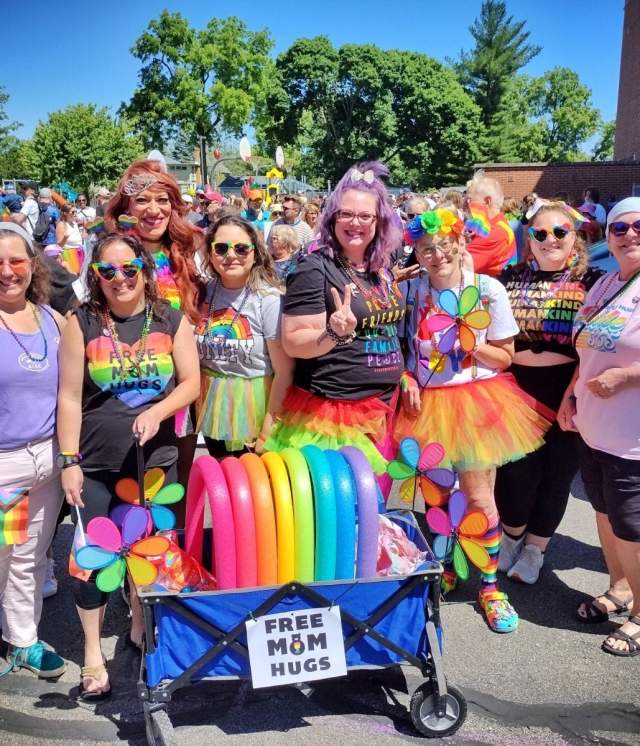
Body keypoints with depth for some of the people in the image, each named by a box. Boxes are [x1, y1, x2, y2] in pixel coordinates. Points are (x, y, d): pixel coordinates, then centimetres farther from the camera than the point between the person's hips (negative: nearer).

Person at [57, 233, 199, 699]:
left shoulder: (171, 321, 0)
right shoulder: (82, 322, -3)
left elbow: (191, 383, 0)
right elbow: (69, 397, -4)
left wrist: (156, 412, -18)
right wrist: (69, 461, -8)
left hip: (156, 461, 1)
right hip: (96, 465, -1)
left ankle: (141, 629, 36)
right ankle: (93, 653, 21)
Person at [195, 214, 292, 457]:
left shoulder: (269, 299, -15)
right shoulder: (205, 293, -1)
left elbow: (284, 373, -15)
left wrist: (267, 432, -14)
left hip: (253, 410, -4)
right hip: (212, 409, 5)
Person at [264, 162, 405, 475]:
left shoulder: (382, 269, 8)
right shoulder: (315, 268, -14)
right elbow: (292, 342, -18)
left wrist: (404, 378, 17)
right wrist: (336, 334, -33)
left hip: (382, 410, 7)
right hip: (329, 414, -7)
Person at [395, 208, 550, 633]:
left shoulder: (488, 290, -7)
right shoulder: (411, 292, 1)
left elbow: (506, 357, -2)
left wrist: (472, 346, -19)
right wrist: (407, 380, -8)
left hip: (475, 400, -2)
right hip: (426, 403, 3)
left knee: (479, 497, 2)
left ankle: (490, 585, 20)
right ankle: (444, 569, 36)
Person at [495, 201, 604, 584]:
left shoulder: (592, 281, -2)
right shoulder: (511, 278, 4)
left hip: (568, 393, -1)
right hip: (517, 391, 1)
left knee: (557, 472, 10)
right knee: (516, 468, 7)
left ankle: (535, 548, 31)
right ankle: (512, 537, 34)